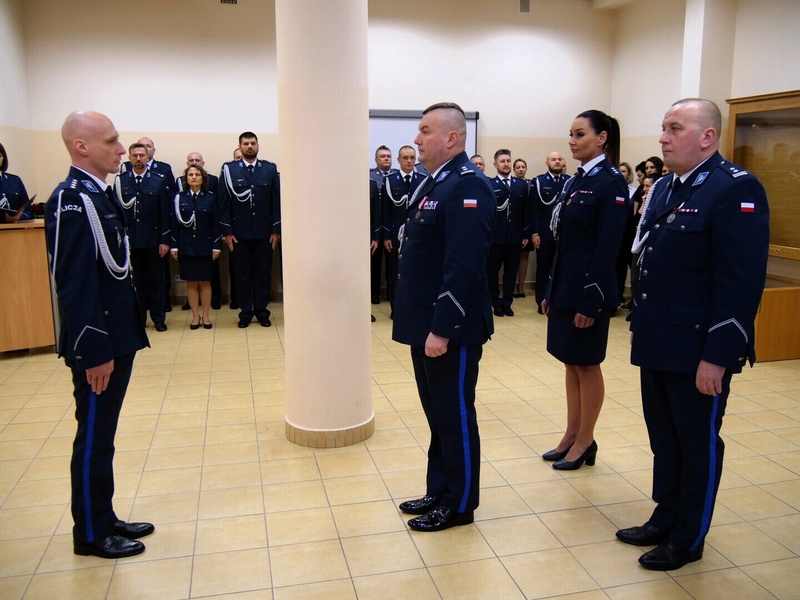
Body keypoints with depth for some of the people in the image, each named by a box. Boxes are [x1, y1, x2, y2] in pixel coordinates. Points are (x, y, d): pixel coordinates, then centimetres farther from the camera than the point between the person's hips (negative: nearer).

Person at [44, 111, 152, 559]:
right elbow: (75, 284, -21)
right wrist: (94, 352, -20)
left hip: (118, 336, 9)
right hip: (98, 344, -9)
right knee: (93, 439, 6)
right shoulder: (72, 199, -18)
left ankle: (105, 518, 33)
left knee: (102, 435, 18)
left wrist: (120, 341, 16)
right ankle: (91, 534, 22)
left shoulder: (101, 195, 10)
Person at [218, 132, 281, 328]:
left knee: (263, 273, 6)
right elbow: (223, 202, 1)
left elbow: (277, 200, 4)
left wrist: (276, 230, -1)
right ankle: (245, 312, 16)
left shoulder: (270, 169, 6)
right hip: (239, 232, -1)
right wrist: (227, 231, -4)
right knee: (242, 273, 6)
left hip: (265, 232, 1)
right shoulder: (229, 170, 3)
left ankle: (262, 312, 17)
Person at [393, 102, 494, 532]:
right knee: (437, 414, 19)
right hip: (427, 324, 10)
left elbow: (464, 266, -24)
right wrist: (424, 324, 16)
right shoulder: (434, 183, 15)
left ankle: (459, 504, 22)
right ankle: (438, 491, 34)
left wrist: (442, 328, -24)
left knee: (456, 417, 5)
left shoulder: (468, 186, -16)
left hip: (451, 329, -9)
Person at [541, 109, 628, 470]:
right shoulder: (576, 181, 11)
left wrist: (592, 301, -19)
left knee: (586, 365, 4)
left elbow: (607, 247, -18)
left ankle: (585, 442, 19)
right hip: (565, 285, 8)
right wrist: (551, 291, 13)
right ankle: (572, 436, 27)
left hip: (588, 289, -8)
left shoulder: (610, 183, -13)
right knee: (570, 363, 15)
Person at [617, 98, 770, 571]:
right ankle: (665, 519, 37)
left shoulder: (736, 189, -15)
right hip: (657, 344, 8)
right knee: (663, 439, 19)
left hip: (699, 350, -8)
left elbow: (742, 282, -20)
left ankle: (690, 539, 27)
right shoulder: (664, 187, 11)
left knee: (698, 444, 9)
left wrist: (717, 356, -21)